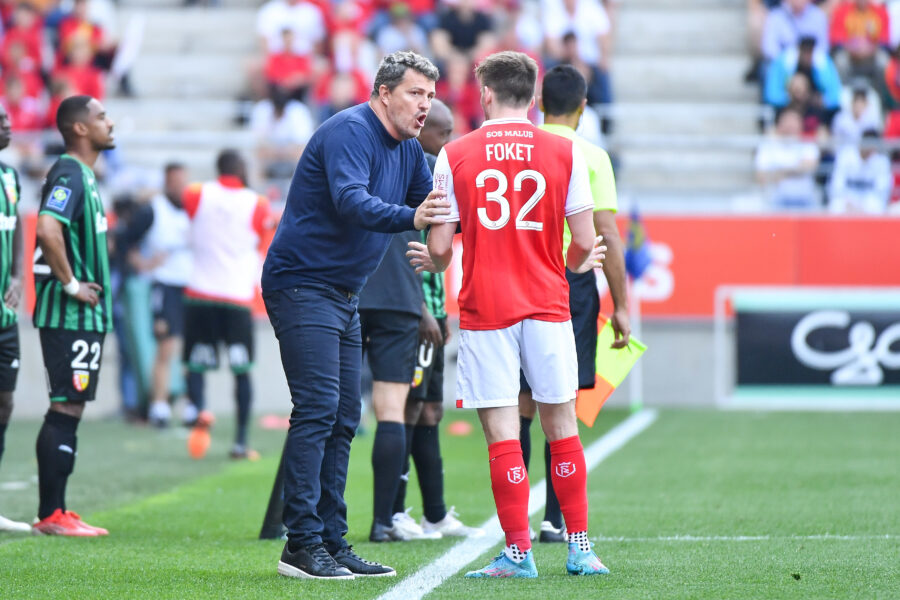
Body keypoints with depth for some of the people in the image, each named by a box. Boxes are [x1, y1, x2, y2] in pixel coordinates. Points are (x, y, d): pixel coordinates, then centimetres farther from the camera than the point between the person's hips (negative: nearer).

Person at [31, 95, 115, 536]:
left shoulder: (83, 176, 17)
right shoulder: (68, 175, -15)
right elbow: (47, 230, -30)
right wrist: (71, 284, -22)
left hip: (86, 314, 10)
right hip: (70, 316, -10)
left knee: (69, 409, 11)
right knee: (66, 409, -9)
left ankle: (55, 511, 15)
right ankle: (51, 515, -7)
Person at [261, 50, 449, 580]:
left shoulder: (408, 150, 11)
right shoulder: (350, 132, -17)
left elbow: (436, 207, 16)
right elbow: (351, 202, -33)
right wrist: (410, 217, -48)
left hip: (344, 297, 10)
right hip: (302, 285, -10)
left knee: (343, 418, 9)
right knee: (318, 409, -16)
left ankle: (333, 542, 13)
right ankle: (302, 545, -16)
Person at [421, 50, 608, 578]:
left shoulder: (454, 156, 0)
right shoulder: (566, 152, 2)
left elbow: (439, 248, 0)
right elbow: (584, 242, 1)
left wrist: (434, 264, 24)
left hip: (484, 311, -1)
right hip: (548, 305, 1)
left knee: (502, 432, -1)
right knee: (562, 425, 11)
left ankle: (519, 552, -3)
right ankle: (580, 547, 15)